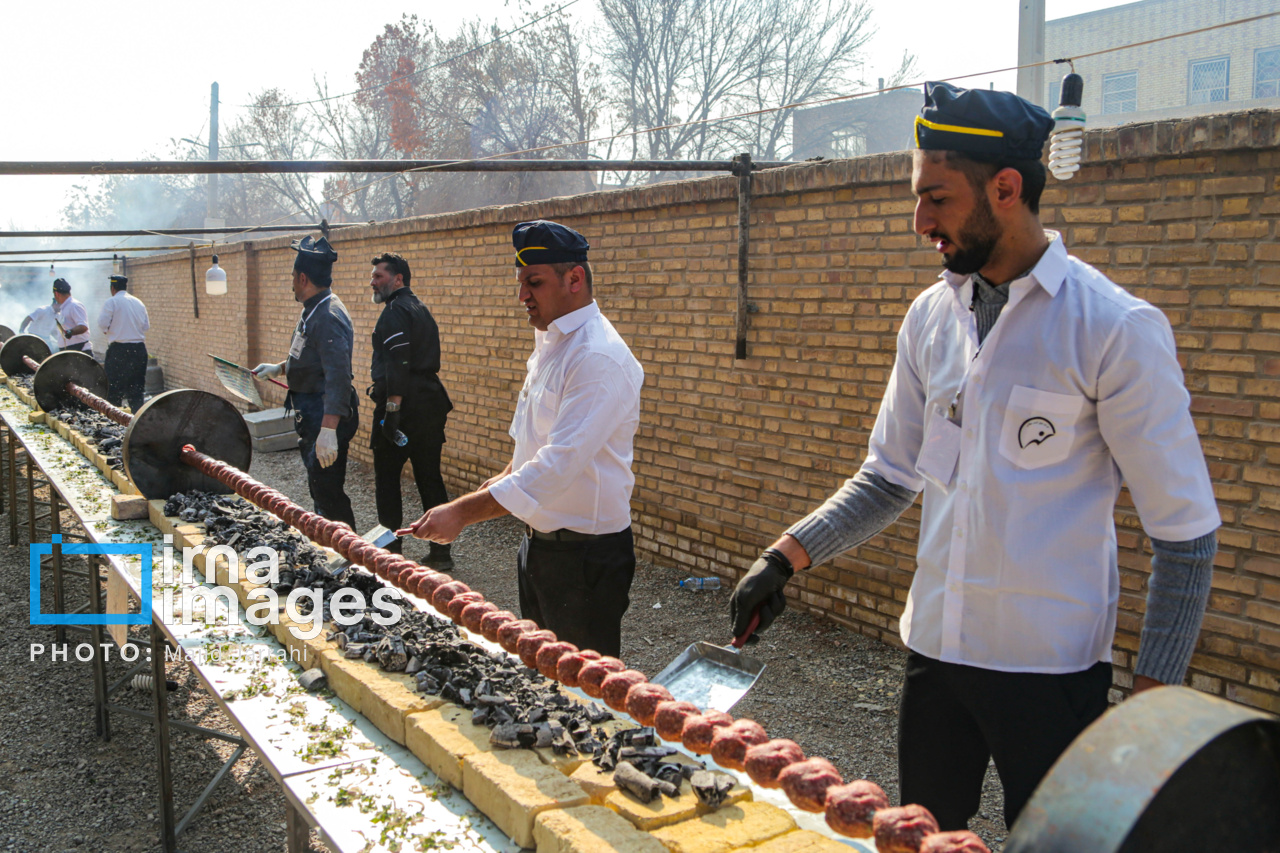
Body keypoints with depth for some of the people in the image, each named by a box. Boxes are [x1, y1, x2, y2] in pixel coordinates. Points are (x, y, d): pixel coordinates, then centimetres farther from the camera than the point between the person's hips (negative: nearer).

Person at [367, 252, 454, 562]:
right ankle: (441, 551, 13)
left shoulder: (395, 312, -11)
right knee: (430, 477, 11)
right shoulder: (420, 309, 19)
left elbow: (398, 365, -21)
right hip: (430, 405, 9)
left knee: (387, 477, 3)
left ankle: (389, 550, 9)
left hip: (402, 406, -9)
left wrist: (391, 409, -23)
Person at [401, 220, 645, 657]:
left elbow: (561, 464, -32)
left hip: (586, 551, -9)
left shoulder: (599, 358, -24)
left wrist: (464, 511, -33)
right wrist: (509, 476, 9)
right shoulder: (550, 342, 9)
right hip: (540, 539, 9)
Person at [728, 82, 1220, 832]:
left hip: (1051, 666, -5)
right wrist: (785, 558, -3)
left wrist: (1153, 697, -11)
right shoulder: (930, 317, 3)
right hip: (936, 648, 5)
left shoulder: (1117, 329, -14)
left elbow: (1185, 531, -10)